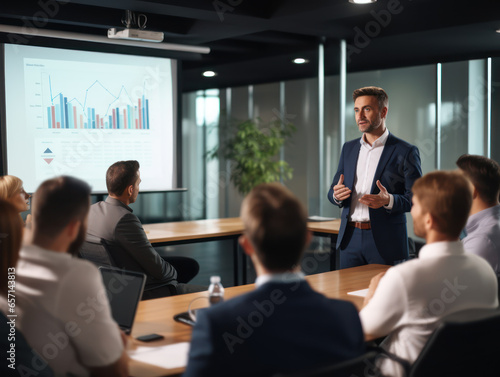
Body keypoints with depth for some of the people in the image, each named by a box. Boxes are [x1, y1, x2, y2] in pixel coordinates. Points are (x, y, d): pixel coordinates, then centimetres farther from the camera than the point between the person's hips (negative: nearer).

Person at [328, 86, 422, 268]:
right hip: (350, 239, 4)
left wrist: (389, 201, -26)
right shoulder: (348, 149, 12)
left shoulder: (406, 152, -4)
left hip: (385, 241, -4)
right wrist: (336, 195, -8)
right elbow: (333, 190, 16)